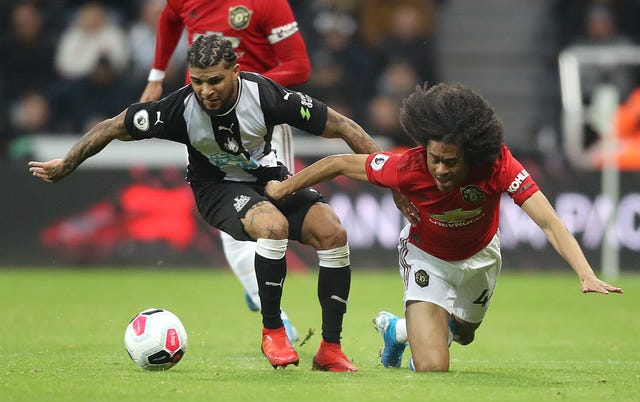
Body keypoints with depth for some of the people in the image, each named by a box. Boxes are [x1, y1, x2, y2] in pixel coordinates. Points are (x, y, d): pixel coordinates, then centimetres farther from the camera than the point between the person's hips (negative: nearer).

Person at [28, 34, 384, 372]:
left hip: (269, 178, 2)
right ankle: (273, 331, -16)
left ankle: (330, 350, -11)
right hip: (217, 187, -2)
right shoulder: (182, 107, -26)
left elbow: (339, 126, -18)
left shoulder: (264, 94, -26)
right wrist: (65, 166, -1)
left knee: (333, 232, -20)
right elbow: (114, 128, -11)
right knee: (274, 224, -34)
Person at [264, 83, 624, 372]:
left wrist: (587, 275, -56)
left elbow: (549, 221, -41)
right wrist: (284, 189, -7)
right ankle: (397, 328, 23)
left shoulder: (498, 165, -37)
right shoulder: (407, 168, -37)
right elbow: (340, 163, -21)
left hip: (480, 255, 3)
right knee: (432, 368, -15)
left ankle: (398, 329, 63)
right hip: (427, 258, -3)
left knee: (464, 333, 28)